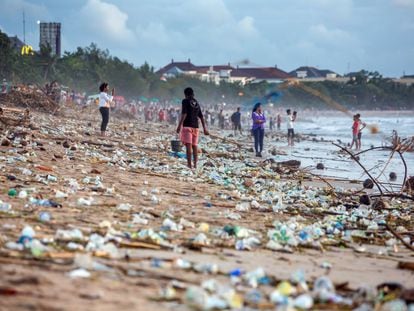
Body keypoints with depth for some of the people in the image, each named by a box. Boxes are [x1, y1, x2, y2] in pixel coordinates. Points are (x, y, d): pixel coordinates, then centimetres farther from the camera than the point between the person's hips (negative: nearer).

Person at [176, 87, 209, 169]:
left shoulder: (185, 101, -3)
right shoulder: (196, 103, 15)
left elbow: (184, 114, -14)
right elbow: (201, 117, 16)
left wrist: (179, 125, -17)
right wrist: (205, 128, 19)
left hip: (187, 126, -6)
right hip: (195, 126, 6)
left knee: (188, 145, -11)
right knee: (194, 146, 12)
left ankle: (189, 164, -18)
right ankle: (195, 164, 12)